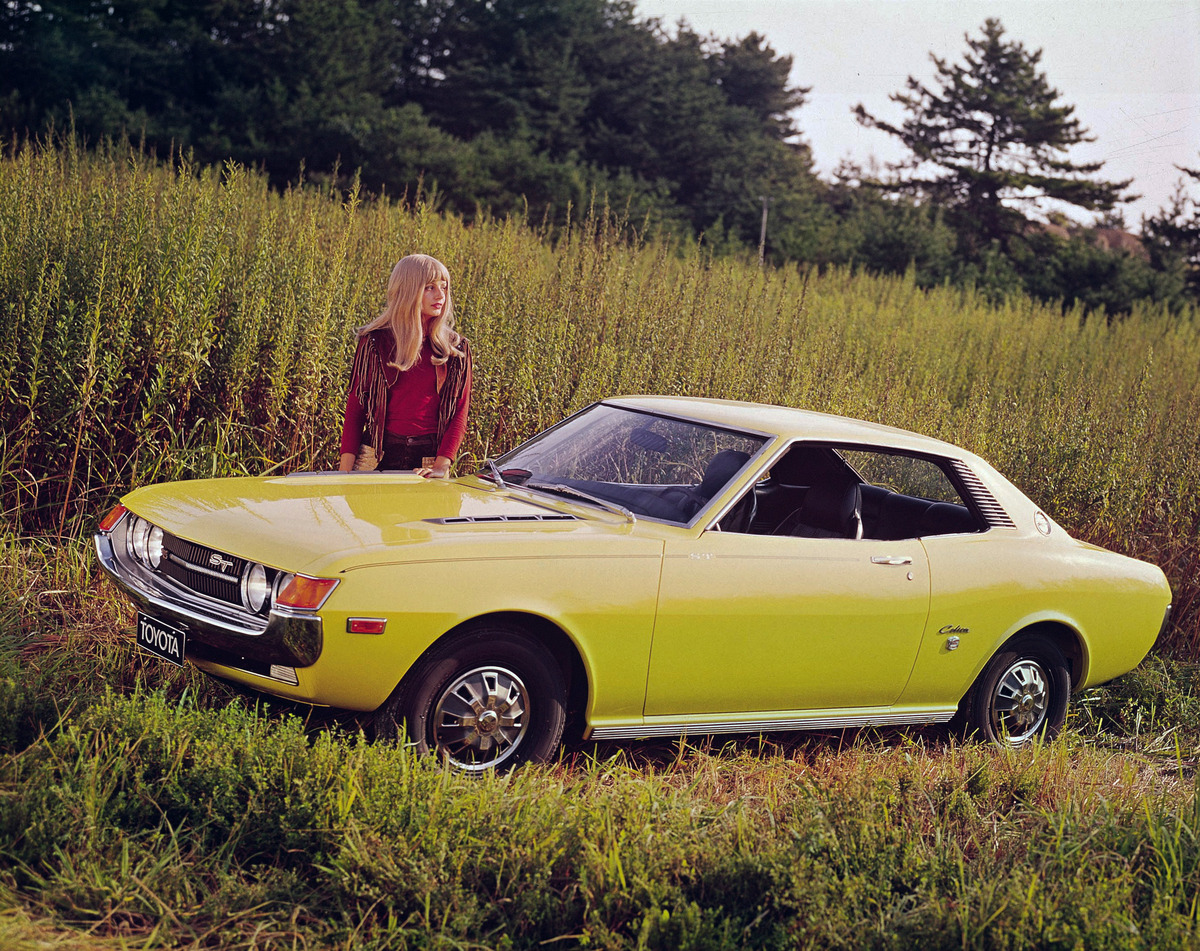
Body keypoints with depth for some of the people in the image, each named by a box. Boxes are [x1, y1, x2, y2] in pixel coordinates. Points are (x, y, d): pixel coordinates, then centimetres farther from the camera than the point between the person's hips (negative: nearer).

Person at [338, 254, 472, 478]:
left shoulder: (456, 349, 5)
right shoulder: (374, 342, 1)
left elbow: (459, 412, 2)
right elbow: (355, 407, 2)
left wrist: (441, 467, -11)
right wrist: (345, 472, -5)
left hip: (429, 460, 1)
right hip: (379, 457, -1)